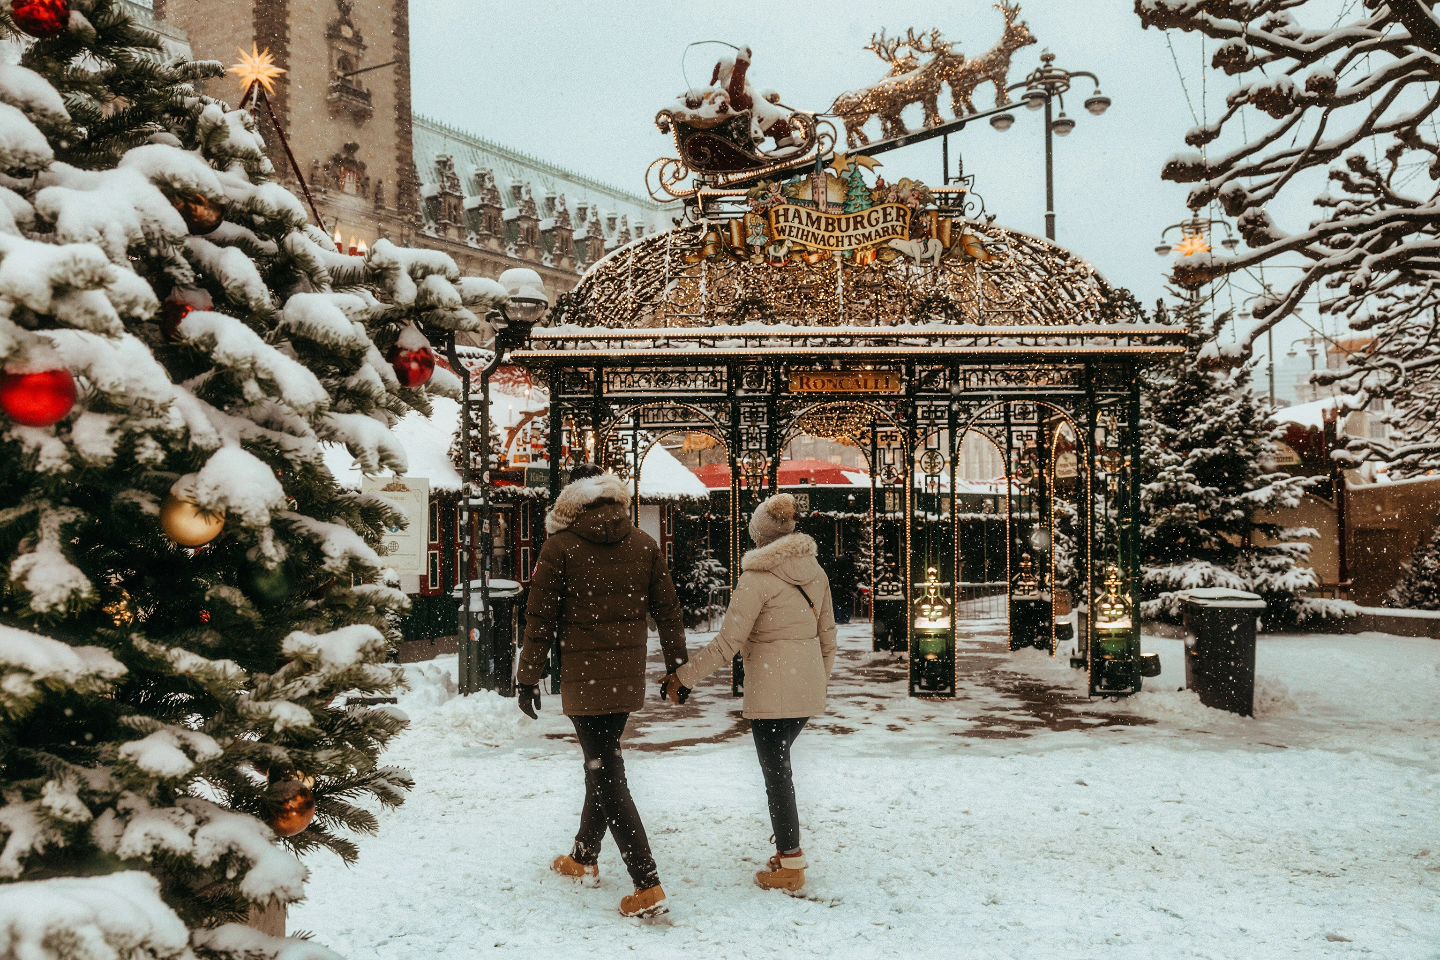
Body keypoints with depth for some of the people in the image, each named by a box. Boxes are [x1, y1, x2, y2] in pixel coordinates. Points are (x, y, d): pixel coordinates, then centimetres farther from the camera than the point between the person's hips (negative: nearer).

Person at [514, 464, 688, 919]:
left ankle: (648, 888, -7)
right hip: (628, 676, 5)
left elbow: (540, 619, -7)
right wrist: (678, 667, 16)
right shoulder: (643, 544, 3)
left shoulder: (560, 546, -8)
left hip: (584, 677, -5)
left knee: (607, 775, -2)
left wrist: (527, 678, 1)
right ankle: (584, 858, 38)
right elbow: (667, 610, 6)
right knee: (601, 760, 22)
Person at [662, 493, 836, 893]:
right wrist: (823, 676, 27)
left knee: (776, 771, 4)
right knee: (779, 763, 19)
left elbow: (727, 643, -18)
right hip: (808, 686, 7)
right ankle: (788, 849, 26)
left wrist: (682, 677, -10)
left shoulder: (757, 578, -15)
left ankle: (789, 865, 13)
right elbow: (827, 632, 13)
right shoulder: (815, 571, 5)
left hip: (772, 690, -7)